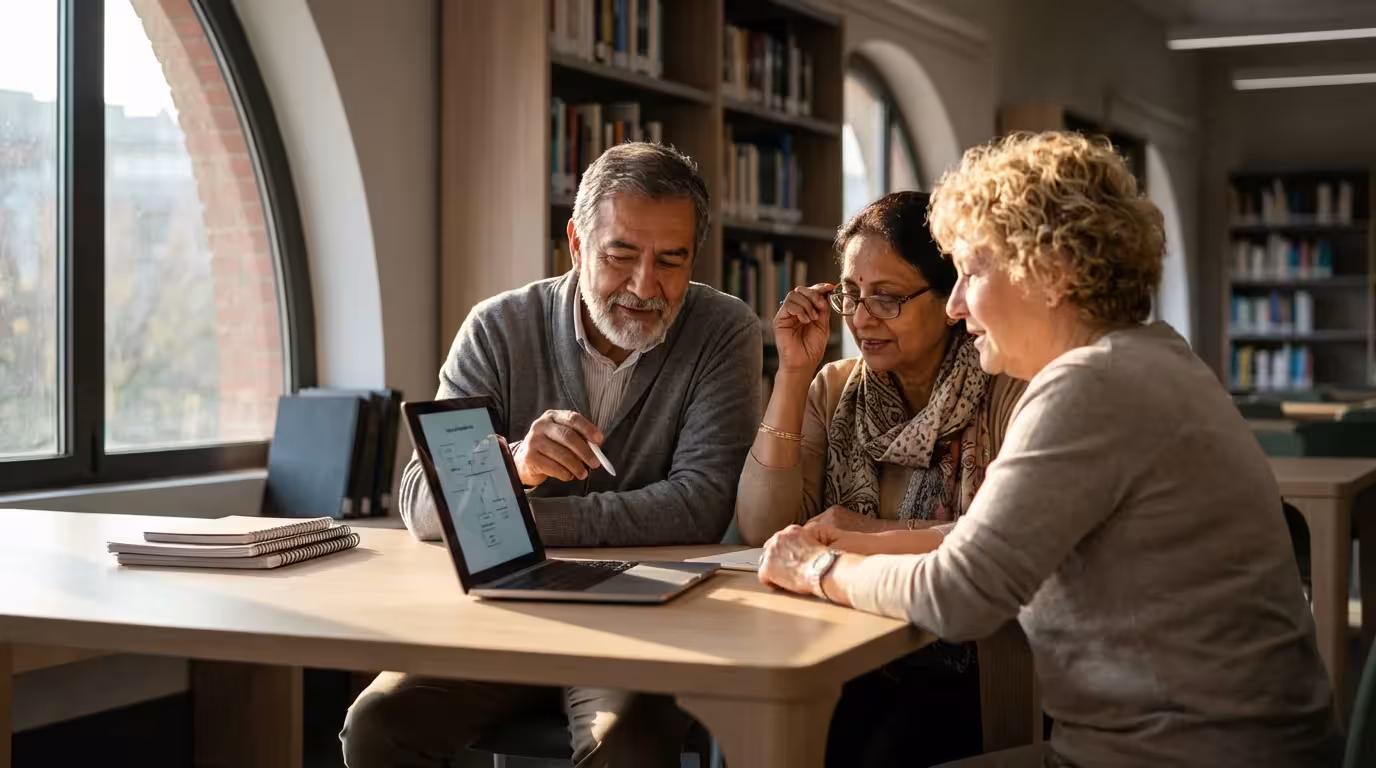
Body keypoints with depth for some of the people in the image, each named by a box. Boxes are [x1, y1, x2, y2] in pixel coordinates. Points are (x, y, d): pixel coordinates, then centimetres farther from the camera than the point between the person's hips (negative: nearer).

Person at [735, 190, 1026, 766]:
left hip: (972, 672, -4)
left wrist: (878, 533, -16)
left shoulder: (1007, 389, -6)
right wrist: (793, 373, -6)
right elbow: (762, 532, -3)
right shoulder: (834, 390, 9)